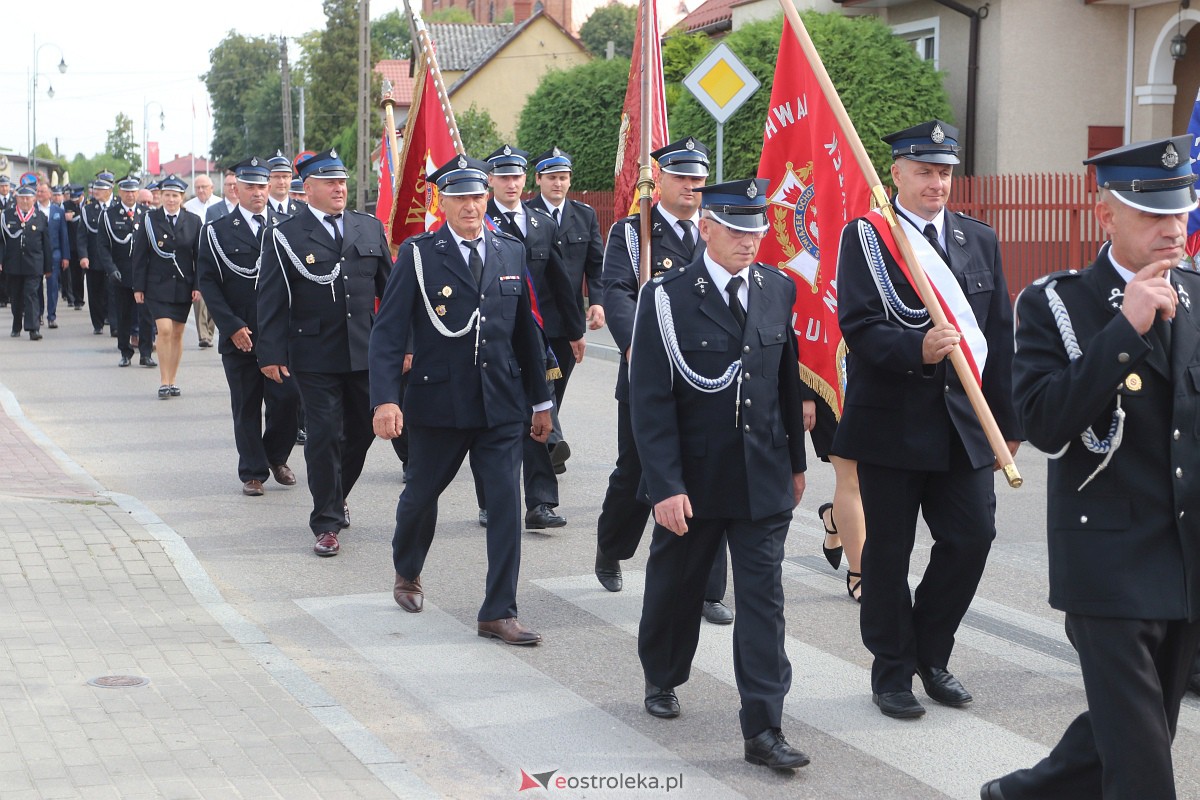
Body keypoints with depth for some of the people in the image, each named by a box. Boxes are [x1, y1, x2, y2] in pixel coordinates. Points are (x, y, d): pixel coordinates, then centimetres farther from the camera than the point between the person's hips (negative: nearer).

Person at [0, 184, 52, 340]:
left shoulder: (41, 217, 2)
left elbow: (47, 244, 4)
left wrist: (48, 267, 4)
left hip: (33, 265, -2)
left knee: (31, 295, -9)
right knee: (15, 297, 10)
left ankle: (33, 328, -12)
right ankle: (16, 327, 25)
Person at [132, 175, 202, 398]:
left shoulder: (193, 221, 4)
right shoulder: (149, 219, -1)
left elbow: (199, 256, 5)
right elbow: (140, 255, 0)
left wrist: (198, 285, -2)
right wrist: (138, 286, -4)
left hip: (183, 286, 2)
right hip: (158, 285, -2)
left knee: (177, 333, 8)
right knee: (164, 330, -14)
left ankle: (172, 381, 17)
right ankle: (164, 382, -9)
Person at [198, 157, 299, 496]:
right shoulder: (217, 232, 3)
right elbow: (208, 283, -1)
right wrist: (232, 327, -10)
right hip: (239, 337, -1)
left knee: (288, 398, -6)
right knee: (246, 408, 4)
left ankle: (276, 456, 19)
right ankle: (253, 472, 15)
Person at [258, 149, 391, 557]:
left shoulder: (370, 228, 9)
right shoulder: (285, 236, -2)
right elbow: (271, 301, -3)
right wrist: (270, 354, -8)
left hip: (365, 354, 4)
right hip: (315, 358, -4)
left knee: (362, 430, 12)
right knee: (324, 435, -3)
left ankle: (336, 495, 37)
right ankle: (326, 523, 7)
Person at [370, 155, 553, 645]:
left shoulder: (511, 253, 7)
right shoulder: (418, 254, -5)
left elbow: (526, 330, 13)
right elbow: (389, 330, -10)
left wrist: (541, 399, 14)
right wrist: (385, 398, -22)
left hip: (502, 404, 2)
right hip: (438, 402, -2)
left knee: (506, 500, -7)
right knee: (422, 493, 15)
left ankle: (498, 613, 0)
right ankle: (407, 573, 44)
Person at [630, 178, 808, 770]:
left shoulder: (778, 290, 3)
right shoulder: (666, 297, -11)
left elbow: (787, 381, 12)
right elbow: (650, 400, -13)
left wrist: (795, 460, 14)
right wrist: (666, 485, -19)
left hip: (763, 478, 2)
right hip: (693, 478, -2)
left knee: (762, 599, -2)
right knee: (675, 586, 17)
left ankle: (763, 728, -1)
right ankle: (662, 680, 43)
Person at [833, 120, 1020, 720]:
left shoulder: (980, 240, 12)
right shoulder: (864, 238, -2)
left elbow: (1000, 334, 11)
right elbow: (860, 326, -13)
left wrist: (1008, 420, 8)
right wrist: (917, 349, -30)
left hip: (963, 423, 4)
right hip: (890, 423, -4)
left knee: (972, 536, 1)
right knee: (888, 551, 4)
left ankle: (930, 652, 22)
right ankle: (893, 670, 19)